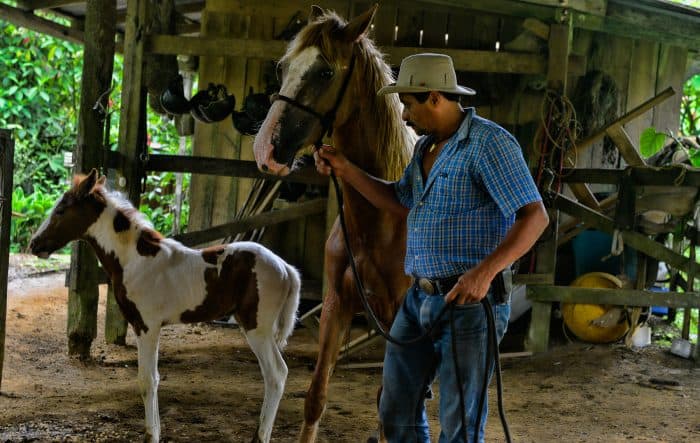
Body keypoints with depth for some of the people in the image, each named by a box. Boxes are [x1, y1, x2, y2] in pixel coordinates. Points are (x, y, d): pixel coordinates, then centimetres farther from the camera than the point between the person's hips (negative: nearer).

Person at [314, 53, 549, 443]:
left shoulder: (489, 143, -15)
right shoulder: (426, 147, 13)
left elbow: (535, 216, -22)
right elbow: (401, 202, 26)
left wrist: (485, 271, -33)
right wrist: (345, 170, 15)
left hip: (469, 304, -9)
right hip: (419, 298, 9)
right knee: (397, 410, 15)